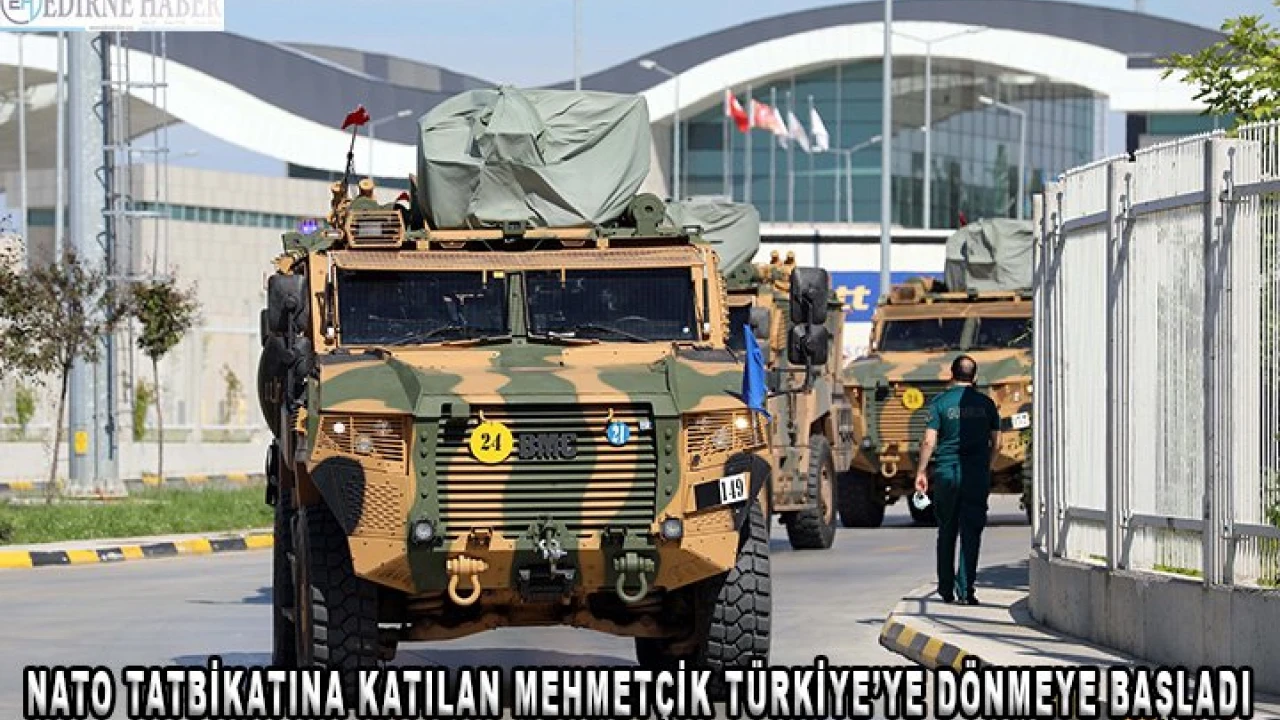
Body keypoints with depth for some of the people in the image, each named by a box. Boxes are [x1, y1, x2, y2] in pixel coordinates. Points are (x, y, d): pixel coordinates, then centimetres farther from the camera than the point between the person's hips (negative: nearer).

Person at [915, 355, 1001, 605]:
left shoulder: (940, 403, -2)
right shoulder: (985, 404, 5)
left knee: (947, 532, 12)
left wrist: (921, 471, 1)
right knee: (971, 533, 0)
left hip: (946, 472, 0)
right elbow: (996, 443, 8)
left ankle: (946, 589, 16)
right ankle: (965, 590, -9)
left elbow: (929, 441, -7)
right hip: (977, 473, 0)